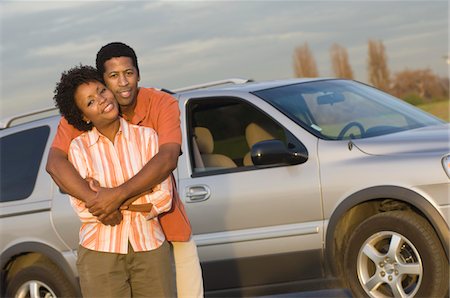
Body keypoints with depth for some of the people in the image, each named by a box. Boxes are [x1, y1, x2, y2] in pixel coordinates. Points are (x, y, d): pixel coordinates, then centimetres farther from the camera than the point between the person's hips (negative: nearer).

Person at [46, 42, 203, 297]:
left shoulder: (163, 104, -12)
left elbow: (168, 159, -27)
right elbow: (55, 163, -23)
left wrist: (119, 195, -37)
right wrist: (95, 200, -37)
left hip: (169, 225, 0)